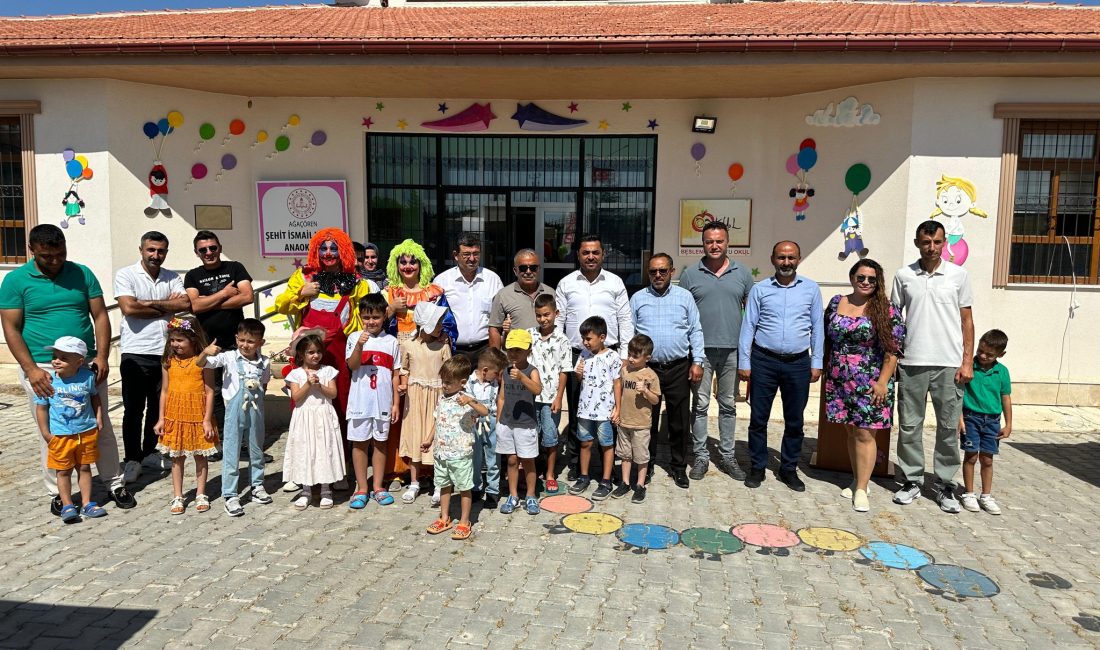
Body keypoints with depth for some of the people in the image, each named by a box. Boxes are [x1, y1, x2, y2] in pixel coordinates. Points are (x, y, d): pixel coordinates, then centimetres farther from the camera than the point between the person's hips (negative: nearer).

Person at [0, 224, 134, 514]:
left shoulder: (82, 273, 4)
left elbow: (100, 316, 4)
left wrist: (102, 356, -7)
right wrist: (31, 369, -13)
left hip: (86, 365, 2)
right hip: (42, 369, -2)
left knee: (101, 426, 8)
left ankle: (114, 484, 20)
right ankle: (57, 493, 20)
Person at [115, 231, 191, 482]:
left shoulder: (172, 278, 9)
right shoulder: (125, 275, -3)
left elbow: (185, 304, -7)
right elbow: (129, 308, -17)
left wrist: (150, 303, -13)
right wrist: (167, 307, -8)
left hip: (165, 351, 4)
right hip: (135, 352, -4)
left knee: (158, 407, 13)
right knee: (133, 409, 3)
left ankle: (150, 452, 27)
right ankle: (132, 459, 14)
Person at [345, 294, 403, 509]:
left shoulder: (391, 342, 5)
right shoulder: (354, 338, 1)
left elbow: (396, 375, 6)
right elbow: (352, 366, -12)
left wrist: (396, 403, 4)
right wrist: (360, 346, -28)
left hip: (383, 402, 1)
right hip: (360, 401, -1)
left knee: (380, 443, 10)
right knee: (359, 443, 5)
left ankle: (377, 487, 20)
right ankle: (361, 489, 16)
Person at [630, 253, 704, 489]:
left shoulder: (685, 297, 6)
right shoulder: (638, 299, 6)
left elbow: (695, 332, 5)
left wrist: (697, 361, -2)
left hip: (679, 369, 0)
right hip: (646, 367, 0)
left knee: (680, 421, 6)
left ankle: (679, 467, 20)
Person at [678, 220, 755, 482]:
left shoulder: (742, 273, 6)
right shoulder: (690, 274, 1)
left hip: (732, 349, 2)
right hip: (701, 349, -2)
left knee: (728, 405, 11)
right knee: (700, 404, 5)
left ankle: (727, 456, 23)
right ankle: (700, 456, 16)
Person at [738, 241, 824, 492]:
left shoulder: (811, 289, 4)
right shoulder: (759, 289, 1)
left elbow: (817, 327, 7)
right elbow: (748, 327, 1)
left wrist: (817, 363, 3)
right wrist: (744, 363, -3)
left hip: (798, 363, 1)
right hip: (764, 361, -1)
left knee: (794, 420, 10)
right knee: (758, 417, 5)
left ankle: (789, 469, 24)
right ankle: (757, 467, 19)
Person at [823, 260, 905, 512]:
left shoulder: (886, 309, -6)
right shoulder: (836, 303, 7)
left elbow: (893, 350, -8)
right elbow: (827, 339, 15)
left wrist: (883, 381, -14)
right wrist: (828, 369, 13)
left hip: (870, 383, -4)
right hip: (840, 380, 4)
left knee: (864, 433, -3)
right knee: (850, 431, 12)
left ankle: (861, 489, 4)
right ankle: (858, 479, 26)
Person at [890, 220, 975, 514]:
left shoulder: (958, 275, 4)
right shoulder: (903, 276, 4)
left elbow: (967, 319, 5)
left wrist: (967, 361, -2)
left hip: (949, 364, 0)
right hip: (911, 363, 1)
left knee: (949, 427, 5)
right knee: (909, 425, 6)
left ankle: (946, 485, 16)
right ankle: (912, 480, 18)